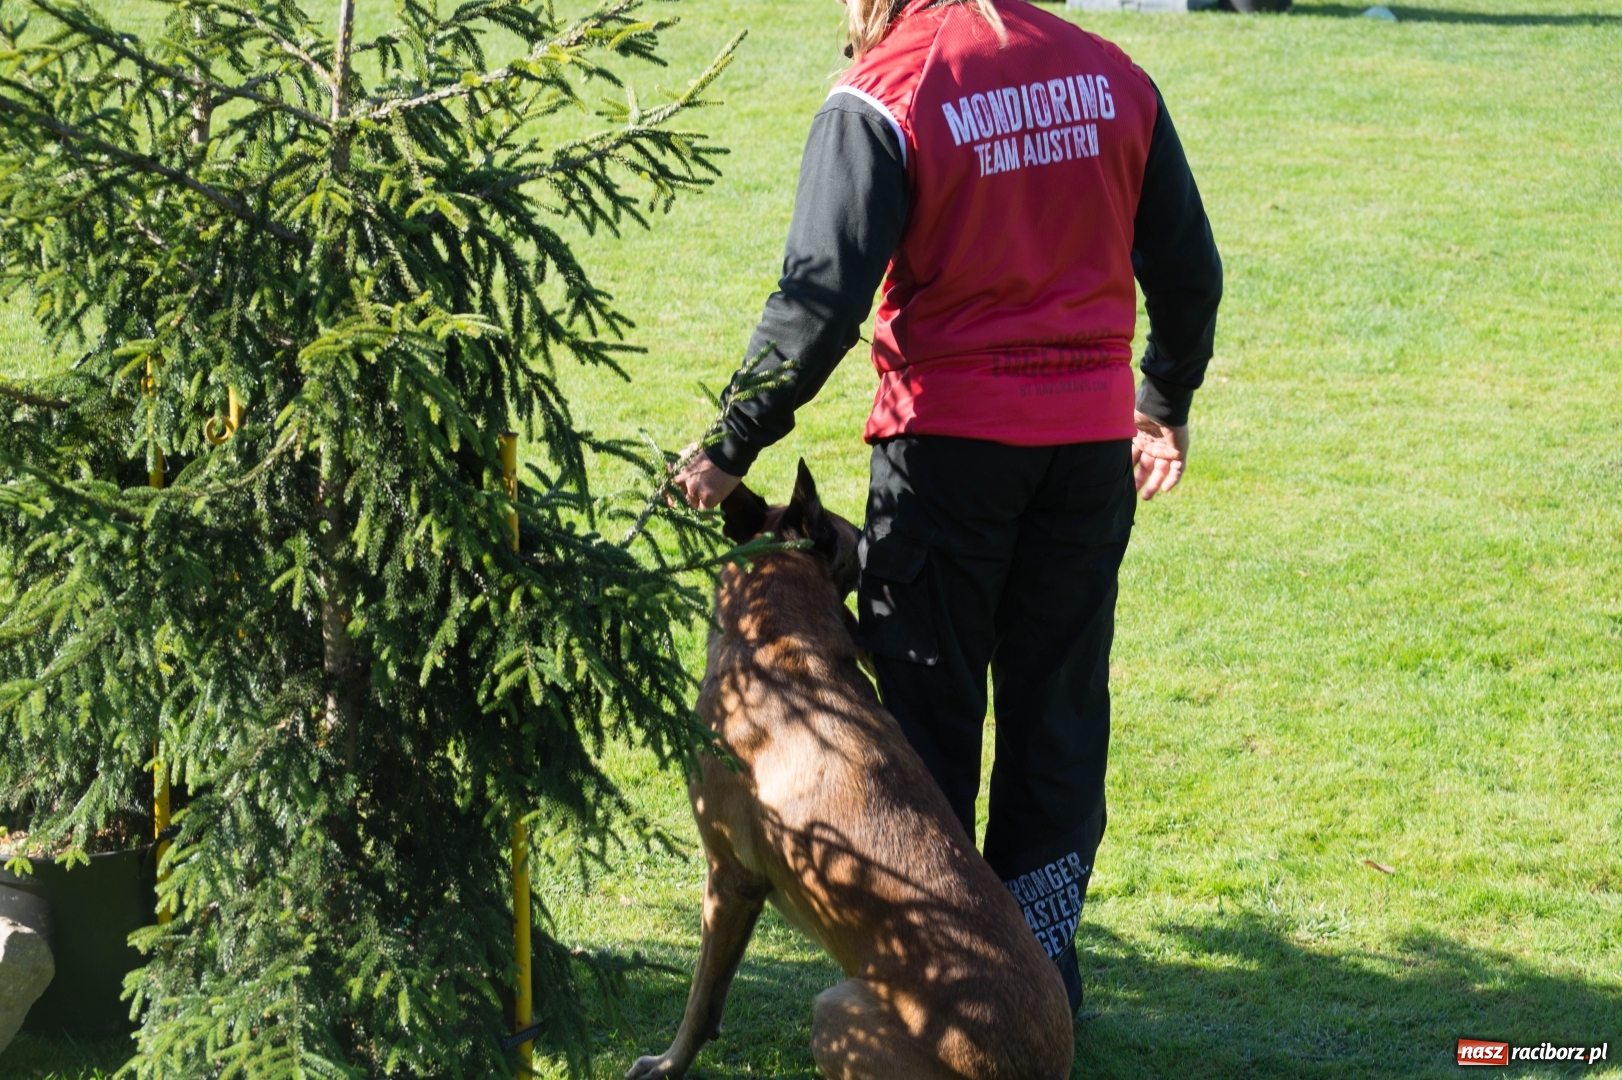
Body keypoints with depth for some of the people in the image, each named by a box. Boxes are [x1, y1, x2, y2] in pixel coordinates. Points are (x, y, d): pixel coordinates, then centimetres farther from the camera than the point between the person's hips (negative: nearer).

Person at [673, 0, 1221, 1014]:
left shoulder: (882, 100, -10)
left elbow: (821, 300, -16)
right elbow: (1189, 267, 12)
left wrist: (733, 447, -10)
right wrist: (1168, 406, 25)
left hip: (951, 436, -4)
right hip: (1092, 436, 4)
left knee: (931, 711, 7)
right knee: (1060, 708, 13)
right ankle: (1041, 964, 18)